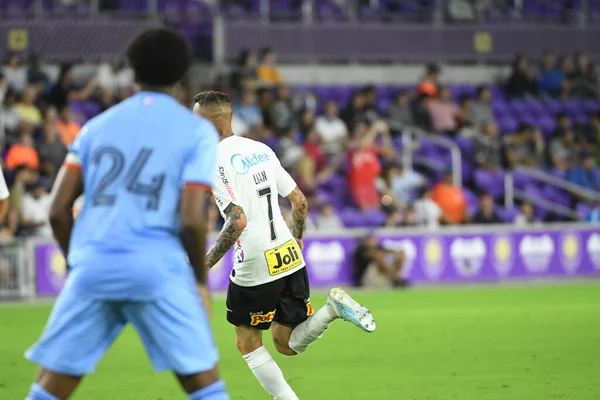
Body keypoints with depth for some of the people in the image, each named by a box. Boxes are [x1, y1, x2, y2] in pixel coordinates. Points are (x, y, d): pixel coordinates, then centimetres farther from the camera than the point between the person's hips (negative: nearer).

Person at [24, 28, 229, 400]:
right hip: (158, 270, -3)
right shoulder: (197, 131, 5)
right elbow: (191, 220, -6)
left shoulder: (98, 126, 16)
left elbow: (59, 210, 9)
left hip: (93, 267, 3)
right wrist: (200, 279, 7)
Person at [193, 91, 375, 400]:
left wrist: (205, 264, -15)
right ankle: (332, 309, -9)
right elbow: (300, 202, 14)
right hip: (290, 258, 7)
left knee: (247, 342, 12)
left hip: (256, 265, -7)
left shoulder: (216, 162, -13)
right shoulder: (261, 149, 12)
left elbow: (238, 220, -23)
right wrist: (296, 238, 32)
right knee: (286, 344, 14)